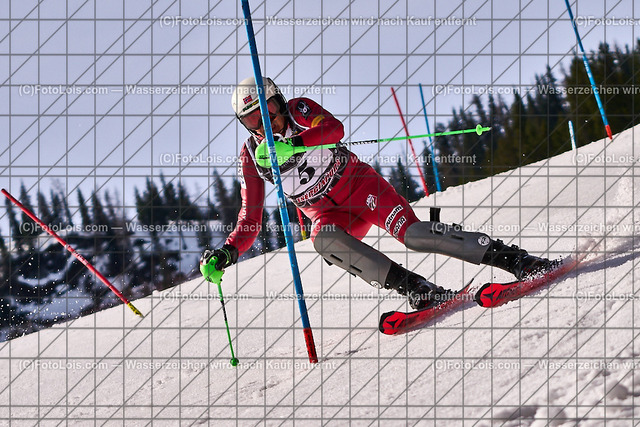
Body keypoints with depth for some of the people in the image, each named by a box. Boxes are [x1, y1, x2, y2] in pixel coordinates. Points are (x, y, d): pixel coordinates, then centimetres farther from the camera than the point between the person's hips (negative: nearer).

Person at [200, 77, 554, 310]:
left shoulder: (299, 111, -6)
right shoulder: (251, 157, 1)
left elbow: (335, 128, -28)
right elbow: (250, 221, 1)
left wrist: (289, 143, -42)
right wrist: (226, 253, -17)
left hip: (359, 184, -2)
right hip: (327, 214, 2)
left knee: (411, 233, -26)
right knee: (325, 240, -34)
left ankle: (513, 258, -24)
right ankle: (416, 289, -37)